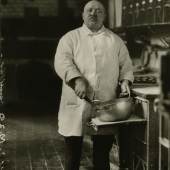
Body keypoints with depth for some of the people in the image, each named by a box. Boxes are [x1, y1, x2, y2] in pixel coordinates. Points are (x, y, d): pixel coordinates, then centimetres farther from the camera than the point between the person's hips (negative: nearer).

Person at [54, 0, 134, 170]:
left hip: (106, 105, 2)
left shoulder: (115, 41, 13)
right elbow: (62, 61, -9)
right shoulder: (70, 38, 5)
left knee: (102, 152, 8)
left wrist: (125, 81, -3)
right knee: (73, 150, 6)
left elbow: (125, 64, 17)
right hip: (76, 105, -1)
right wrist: (77, 79, -24)